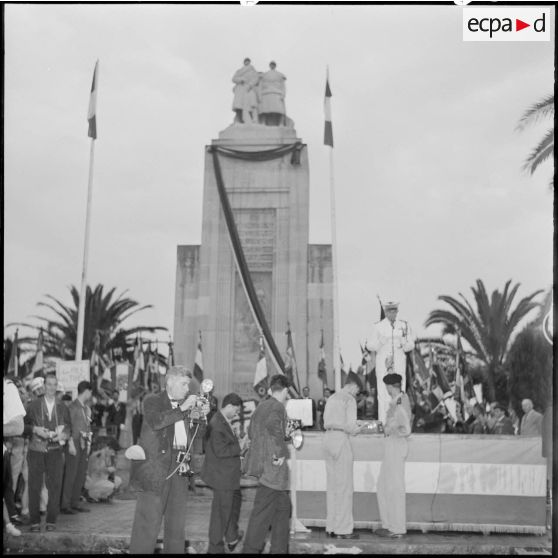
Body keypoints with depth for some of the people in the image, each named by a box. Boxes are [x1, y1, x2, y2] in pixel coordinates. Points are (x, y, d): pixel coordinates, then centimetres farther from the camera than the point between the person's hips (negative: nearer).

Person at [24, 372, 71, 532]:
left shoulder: (62, 407, 11)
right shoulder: (33, 405, 6)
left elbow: (68, 427, 11)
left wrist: (63, 434, -9)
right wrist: (36, 429, -13)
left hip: (55, 450, 1)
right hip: (36, 450, -1)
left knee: (55, 485, -2)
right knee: (34, 486, -1)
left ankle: (51, 520, 8)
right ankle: (34, 521, 9)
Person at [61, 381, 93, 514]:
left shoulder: (86, 408, 16)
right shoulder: (73, 406, -8)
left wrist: (88, 443, 13)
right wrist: (71, 444, -16)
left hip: (84, 443, 8)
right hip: (75, 442, -8)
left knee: (81, 474, 8)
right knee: (70, 474, -6)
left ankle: (75, 503, 15)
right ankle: (65, 504, -1)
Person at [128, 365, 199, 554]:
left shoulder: (184, 406, 16)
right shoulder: (152, 401, 0)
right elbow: (155, 422, -20)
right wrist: (182, 409, -19)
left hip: (179, 468, 6)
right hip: (156, 469, -6)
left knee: (176, 522, 10)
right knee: (149, 521, -5)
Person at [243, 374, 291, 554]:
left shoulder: (261, 406, 16)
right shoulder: (277, 407, -11)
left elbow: (251, 431, 21)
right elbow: (273, 425, -30)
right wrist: (281, 452, -23)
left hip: (260, 461, 10)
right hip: (272, 466, -10)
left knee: (283, 506, 17)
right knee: (263, 511, -4)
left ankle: (279, 549, 22)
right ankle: (251, 549, 1)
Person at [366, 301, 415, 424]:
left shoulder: (404, 325, 9)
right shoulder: (378, 326, 3)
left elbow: (411, 344, 11)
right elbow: (369, 346, 3)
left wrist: (404, 345, -10)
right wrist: (379, 343, -16)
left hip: (399, 362, 2)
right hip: (383, 361, -1)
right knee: (383, 393, -6)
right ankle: (383, 422, -2)